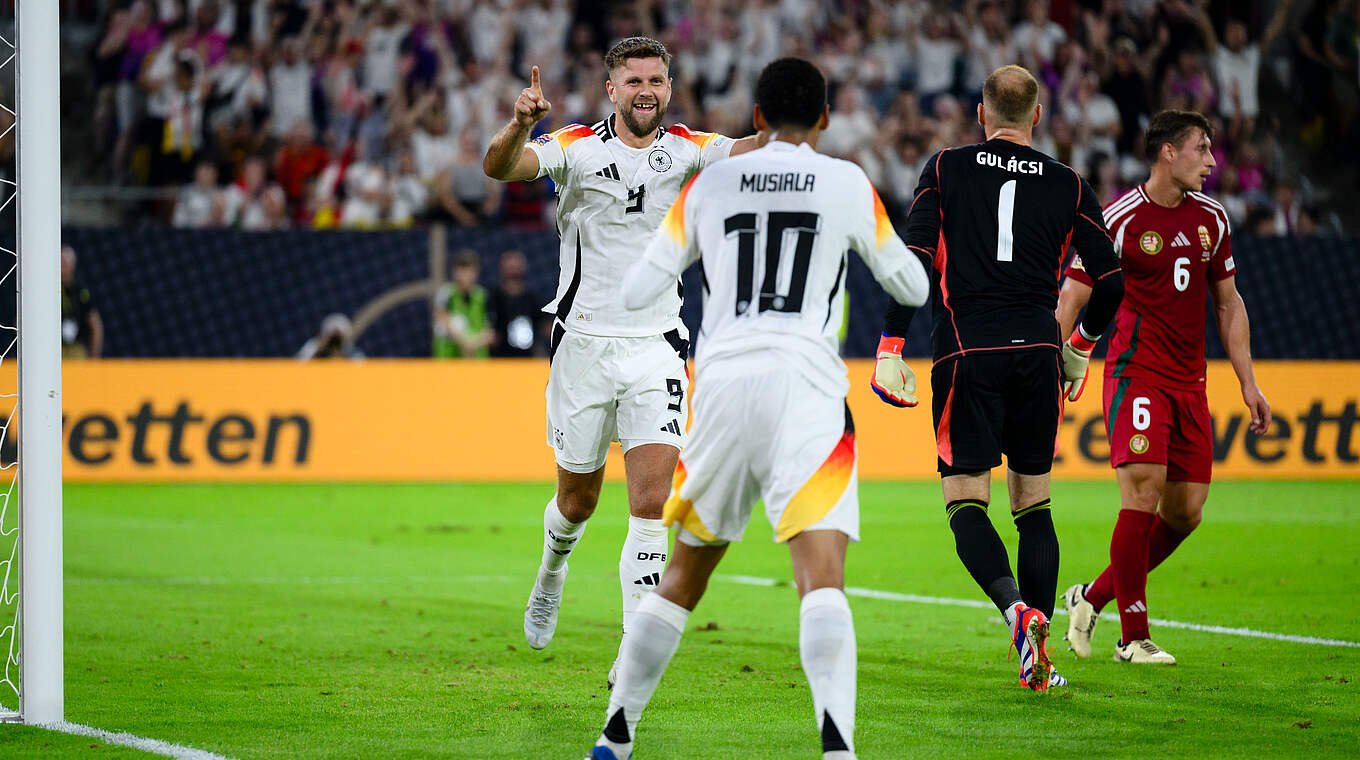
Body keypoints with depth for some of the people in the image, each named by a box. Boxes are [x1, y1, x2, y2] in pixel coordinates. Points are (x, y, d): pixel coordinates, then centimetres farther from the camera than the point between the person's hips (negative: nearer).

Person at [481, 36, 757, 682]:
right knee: (578, 499, 14)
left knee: (651, 501, -12)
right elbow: (498, 168, -22)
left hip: (655, 349, 1)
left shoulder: (684, 150, 1)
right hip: (584, 342, -1)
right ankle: (552, 573, 47)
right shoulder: (578, 147, -5)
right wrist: (520, 126, -43)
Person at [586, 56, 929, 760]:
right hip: (803, 384, -3)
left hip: (720, 381, 3)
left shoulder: (709, 183, 13)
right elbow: (912, 287, 20)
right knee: (822, 575, -14)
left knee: (685, 571, 18)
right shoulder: (848, 183, 9)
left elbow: (636, 292, 13)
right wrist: (875, 235, 40)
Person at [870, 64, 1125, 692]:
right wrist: (1081, 345, 24)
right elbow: (1111, 281, 7)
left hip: (967, 352, -2)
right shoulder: (1068, 186, 8)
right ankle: (1037, 652, 5)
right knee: (1034, 503, 11)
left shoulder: (946, 169, 5)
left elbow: (914, 260, -5)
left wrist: (890, 350, -2)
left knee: (966, 502, -1)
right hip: (1038, 352, 2)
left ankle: (1016, 609, -27)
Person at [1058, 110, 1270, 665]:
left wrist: (1248, 384, 16)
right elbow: (1070, 299, -6)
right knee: (1143, 491, -17)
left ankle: (1092, 597, 20)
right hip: (1136, 373, -6)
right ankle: (1133, 637, -8)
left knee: (1186, 511, 2)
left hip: (1189, 382, 6)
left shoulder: (1211, 219, 10)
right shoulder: (1119, 220, -8)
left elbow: (1228, 305, 20)